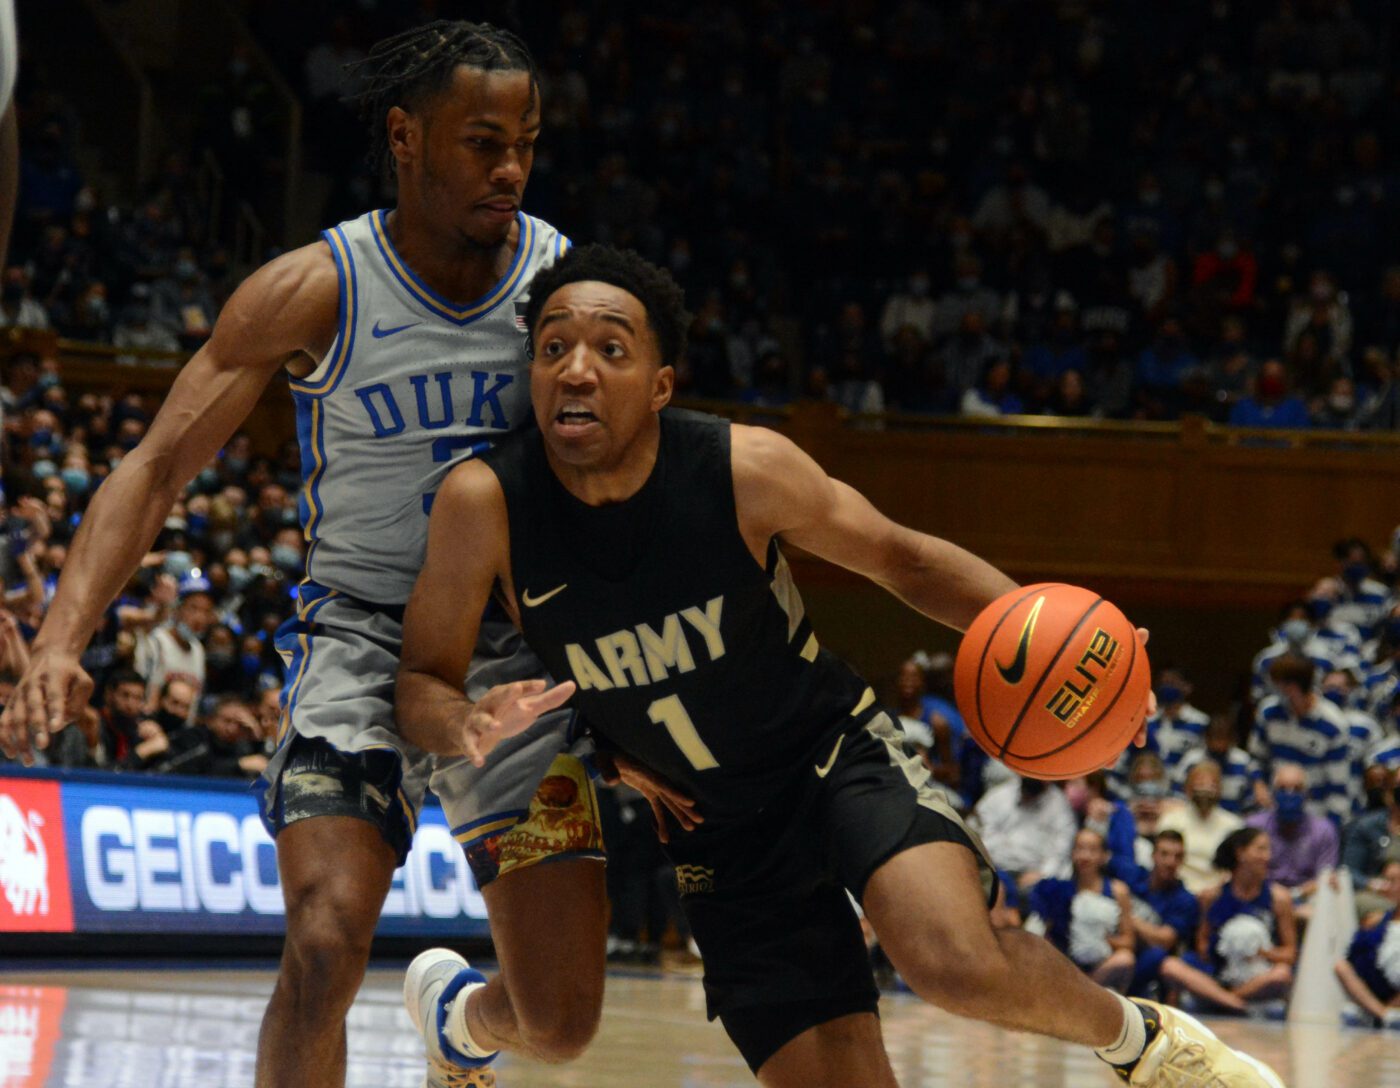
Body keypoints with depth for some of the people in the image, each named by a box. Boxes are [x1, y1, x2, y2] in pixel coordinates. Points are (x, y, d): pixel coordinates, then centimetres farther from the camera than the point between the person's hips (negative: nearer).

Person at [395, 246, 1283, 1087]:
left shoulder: (744, 470, -20)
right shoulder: (485, 505, -18)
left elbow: (902, 558, -4)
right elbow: (421, 684, -9)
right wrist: (465, 726, -34)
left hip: (840, 759, -2)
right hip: (718, 830, 2)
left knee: (959, 963, -29)